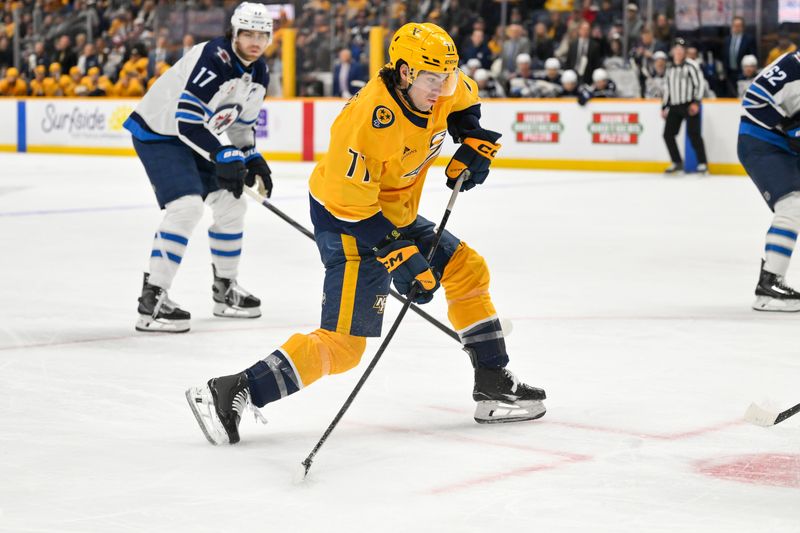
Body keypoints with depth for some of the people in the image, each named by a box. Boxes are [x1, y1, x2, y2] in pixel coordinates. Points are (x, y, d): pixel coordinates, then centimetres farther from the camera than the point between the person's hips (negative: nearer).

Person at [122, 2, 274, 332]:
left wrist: (252, 159, 3)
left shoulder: (259, 75, 1)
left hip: (194, 137, 10)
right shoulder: (213, 59, -28)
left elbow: (241, 121, 16)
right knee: (186, 206, -24)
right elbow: (187, 119, -33)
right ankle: (151, 301, -22)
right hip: (158, 132, -10)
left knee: (231, 204, 11)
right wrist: (225, 156, -34)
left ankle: (225, 290, 28)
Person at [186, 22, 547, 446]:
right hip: (347, 221, -9)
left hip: (395, 214, 9)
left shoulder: (440, 89, -8)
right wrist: (401, 257, -30)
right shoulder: (369, 121, -32)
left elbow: (463, 102, 20)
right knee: (343, 343, -15)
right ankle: (230, 394, -17)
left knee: (468, 270, 12)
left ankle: (494, 385, 23)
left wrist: (474, 143, 2)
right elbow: (352, 205, -28)